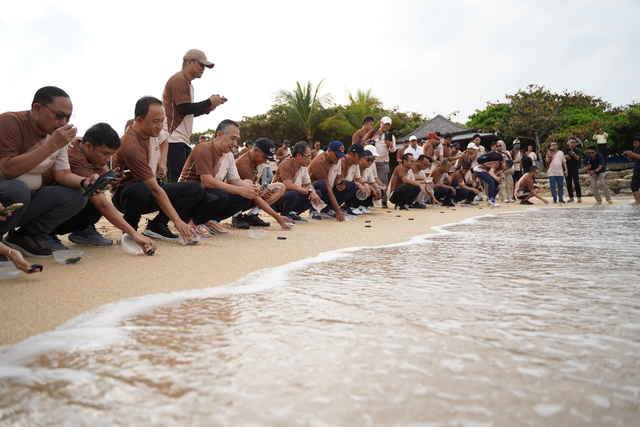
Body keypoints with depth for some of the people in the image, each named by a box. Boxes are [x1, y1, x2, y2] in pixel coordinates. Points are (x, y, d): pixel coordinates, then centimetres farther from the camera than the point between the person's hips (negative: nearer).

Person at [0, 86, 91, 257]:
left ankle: (26, 235, -4)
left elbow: (63, 174, 3)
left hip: (29, 197, 7)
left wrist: (84, 182, -20)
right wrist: (51, 145, -31)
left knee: (78, 195, -9)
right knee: (18, 189, -37)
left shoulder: (58, 134, 3)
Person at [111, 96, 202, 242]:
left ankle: (157, 225, -9)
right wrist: (178, 221, -33)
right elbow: (155, 189, -31)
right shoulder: (131, 146, -28)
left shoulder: (148, 130, -2)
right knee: (141, 191, -45)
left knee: (196, 190, -9)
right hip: (125, 195, -8)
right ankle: (129, 229, -14)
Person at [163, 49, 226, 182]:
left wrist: (207, 109, 12)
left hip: (183, 140, 10)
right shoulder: (179, 80, -7)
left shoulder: (187, 82, 24)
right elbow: (184, 108, -17)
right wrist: (209, 102, -8)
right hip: (174, 139, -10)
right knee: (177, 180, -12)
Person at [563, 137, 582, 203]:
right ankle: (571, 197, 12)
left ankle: (579, 197, -5)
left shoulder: (577, 150, 0)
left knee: (576, 183, -9)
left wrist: (573, 154, -31)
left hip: (575, 169, -3)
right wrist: (565, 157, -7)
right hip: (567, 169, 3)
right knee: (568, 184, 5)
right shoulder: (565, 149, 7)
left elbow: (577, 158, -13)